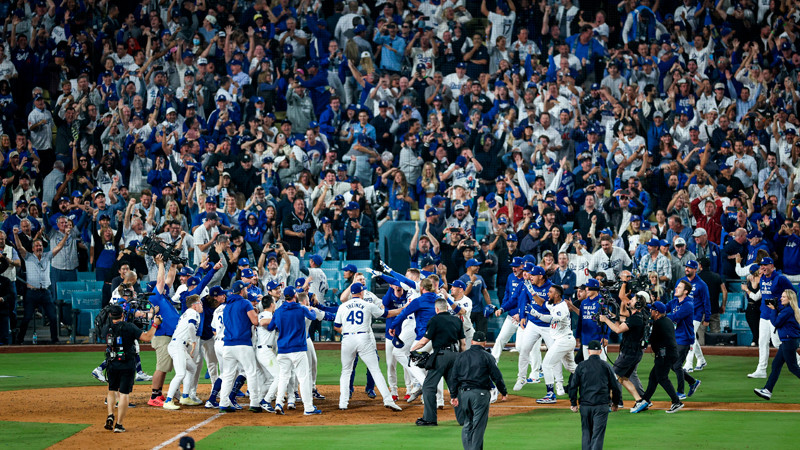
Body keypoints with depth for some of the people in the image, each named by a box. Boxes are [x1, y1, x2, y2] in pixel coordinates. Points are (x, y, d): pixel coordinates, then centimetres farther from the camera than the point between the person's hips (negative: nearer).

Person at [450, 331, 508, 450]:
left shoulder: (461, 356, 9)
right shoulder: (487, 356, -2)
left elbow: (454, 377, 8)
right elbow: (496, 376, -3)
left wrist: (453, 396, 9)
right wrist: (504, 392, 7)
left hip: (463, 393, 4)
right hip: (480, 393, -4)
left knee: (467, 424, 13)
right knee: (478, 425, -2)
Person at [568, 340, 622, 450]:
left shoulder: (581, 366, 3)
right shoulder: (605, 366, 2)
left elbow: (573, 386, 0)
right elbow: (615, 386, 5)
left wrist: (573, 403, 8)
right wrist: (615, 403, 18)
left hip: (585, 405, 1)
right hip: (601, 405, -1)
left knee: (586, 433, 14)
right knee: (598, 434, -4)